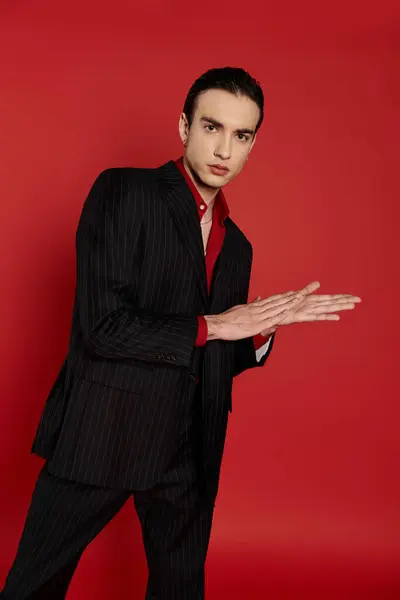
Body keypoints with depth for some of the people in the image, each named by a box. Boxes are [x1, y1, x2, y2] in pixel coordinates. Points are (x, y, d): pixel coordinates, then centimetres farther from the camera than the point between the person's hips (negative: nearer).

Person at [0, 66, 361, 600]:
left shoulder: (237, 246, 11)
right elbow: (102, 325, -18)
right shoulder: (123, 193, -8)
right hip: (101, 435, -5)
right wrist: (210, 325, -13)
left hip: (189, 452, 6)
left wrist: (267, 324, -5)